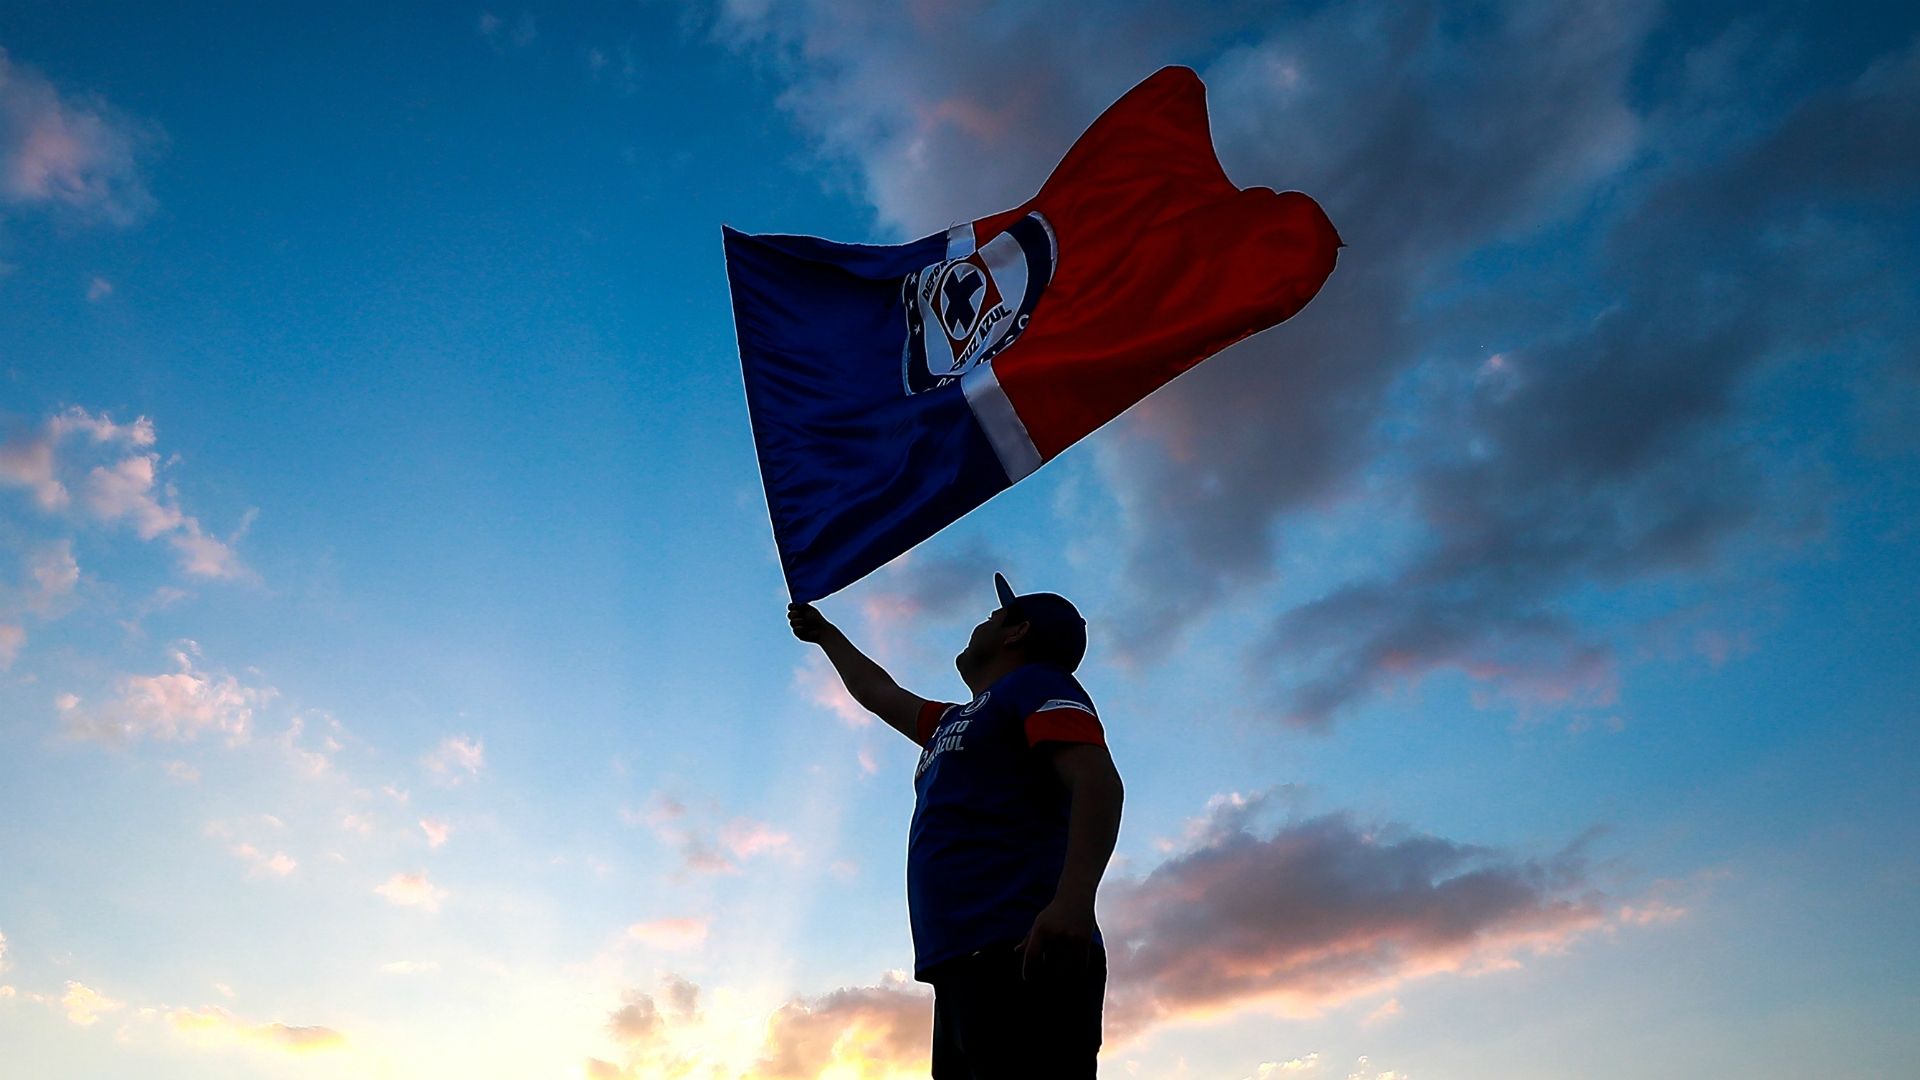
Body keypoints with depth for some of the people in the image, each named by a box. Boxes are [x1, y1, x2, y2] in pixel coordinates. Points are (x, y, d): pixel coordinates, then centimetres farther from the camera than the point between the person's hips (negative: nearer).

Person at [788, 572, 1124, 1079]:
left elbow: (1097, 780, -12)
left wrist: (1074, 899, -27)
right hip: (965, 967, 9)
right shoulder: (955, 721, 31)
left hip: (1020, 962, -9)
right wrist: (825, 634, 61)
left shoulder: (1036, 683, 6)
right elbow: (878, 693, 48)